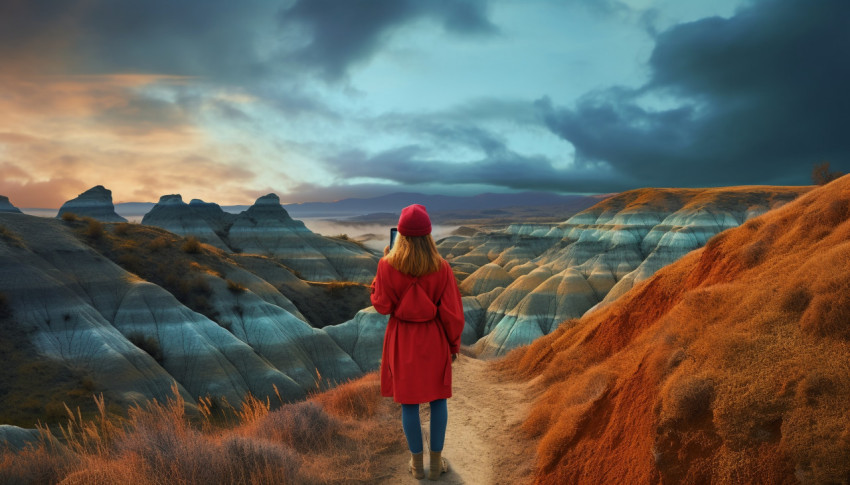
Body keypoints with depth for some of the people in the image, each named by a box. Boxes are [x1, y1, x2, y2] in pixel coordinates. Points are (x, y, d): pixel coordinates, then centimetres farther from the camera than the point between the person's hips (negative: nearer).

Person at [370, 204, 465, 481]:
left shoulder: (388, 265, -15)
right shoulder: (441, 267, -14)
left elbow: (381, 306, -6)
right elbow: (452, 311, -9)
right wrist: (454, 344, 5)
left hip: (402, 341, 0)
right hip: (433, 339, 0)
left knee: (408, 401, 13)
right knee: (438, 399, 15)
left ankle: (417, 462, 25)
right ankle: (436, 462, 24)